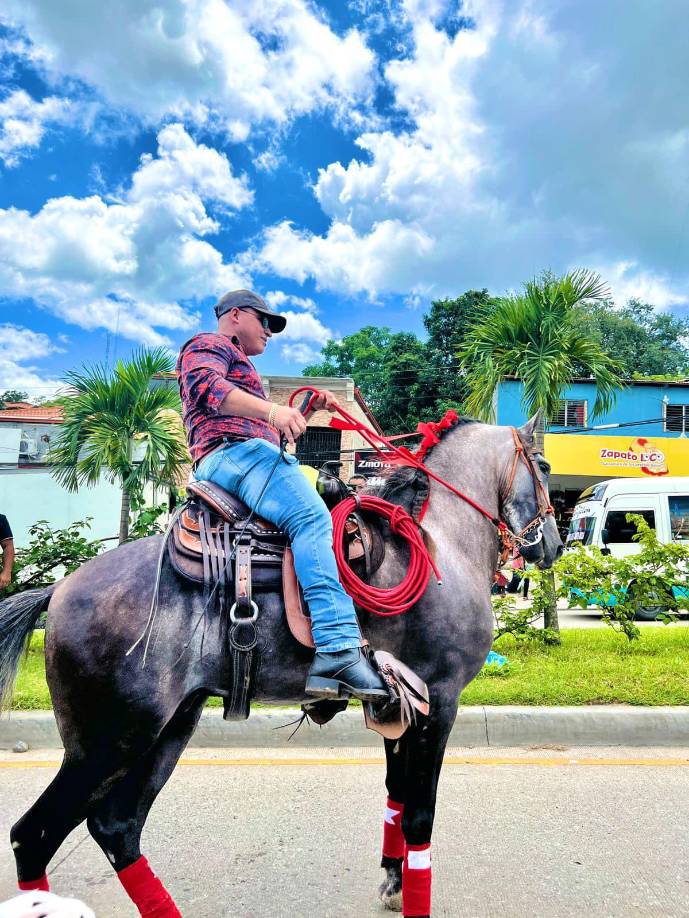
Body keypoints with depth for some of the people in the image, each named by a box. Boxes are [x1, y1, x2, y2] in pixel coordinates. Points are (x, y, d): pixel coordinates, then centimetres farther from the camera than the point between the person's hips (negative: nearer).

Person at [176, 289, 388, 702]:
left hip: (245, 455, 11)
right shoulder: (207, 345, 10)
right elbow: (207, 384, -13)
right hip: (232, 451, -10)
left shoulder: (238, 364, 41)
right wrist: (270, 410, -28)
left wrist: (310, 406, 26)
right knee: (311, 517, -30)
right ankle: (339, 649, -41)